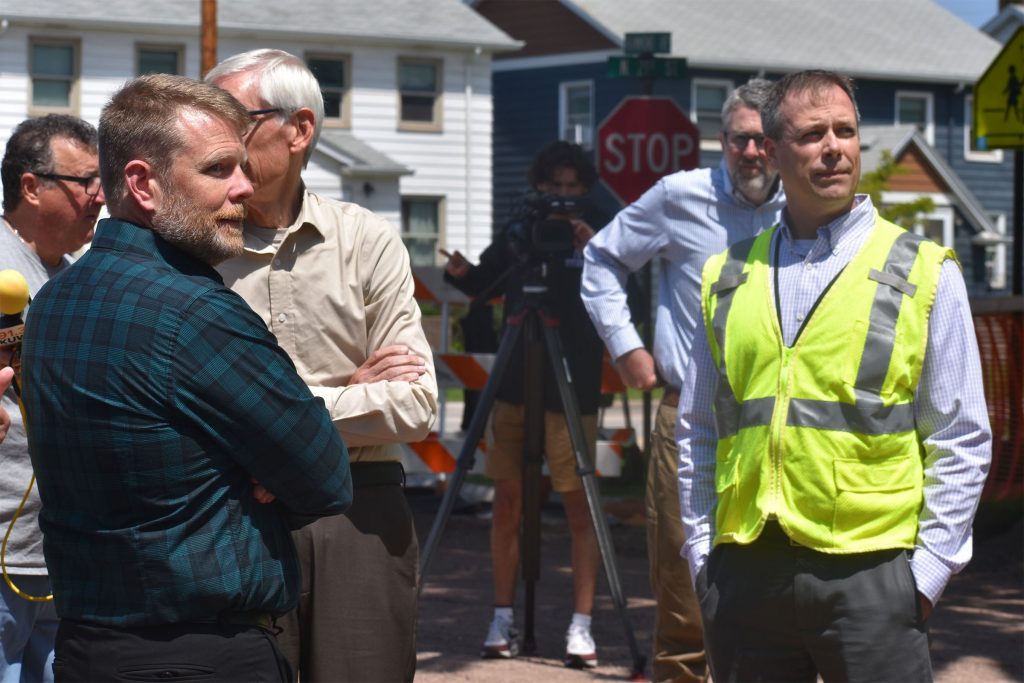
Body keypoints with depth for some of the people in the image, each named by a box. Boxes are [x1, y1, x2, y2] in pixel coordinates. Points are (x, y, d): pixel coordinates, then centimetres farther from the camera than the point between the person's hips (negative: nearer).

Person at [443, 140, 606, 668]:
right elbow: (484, 284, 20)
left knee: (578, 504, -3)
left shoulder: (596, 239, -2)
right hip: (514, 386, 4)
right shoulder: (517, 235, 8)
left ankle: (581, 626, 0)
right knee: (507, 501, 5)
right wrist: (461, 273, -1)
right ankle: (503, 619, 13)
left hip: (571, 392, -3)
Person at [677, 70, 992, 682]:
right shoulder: (728, 277, 13)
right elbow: (698, 430, 19)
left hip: (871, 571, -3)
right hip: (745, 571, 3)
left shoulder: (926, 273, 4)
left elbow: (961, 441, 2)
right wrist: (701, 552, 11)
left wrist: (929, 569, -5)